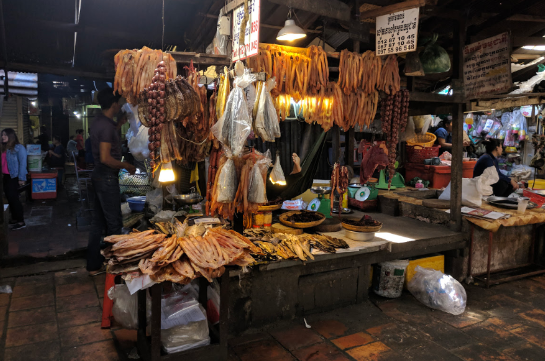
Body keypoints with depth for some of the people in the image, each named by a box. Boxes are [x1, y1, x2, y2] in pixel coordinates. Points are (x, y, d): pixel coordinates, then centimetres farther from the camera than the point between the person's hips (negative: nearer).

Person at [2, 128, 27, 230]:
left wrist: (22, 178, -17)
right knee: (9, 198, 11)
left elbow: (23, 163, -14)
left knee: (13, 198, -7)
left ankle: (21, 222, 0)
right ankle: (15, 218, 23)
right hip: (6, 176, 7)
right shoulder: (4, 148, 11)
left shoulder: (19, 148, -11)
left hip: (14, 177, -7)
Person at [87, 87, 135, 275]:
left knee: (99, 223, 14)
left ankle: (94, 265, 23)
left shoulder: (100, 121, 10)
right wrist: (126, 166, -13)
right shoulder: (107, 125, -19)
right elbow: (105, 158, -24)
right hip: (107, 179, -10)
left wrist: (119, 124, 19)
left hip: (99, 177, 10)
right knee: (114, 223, 1)